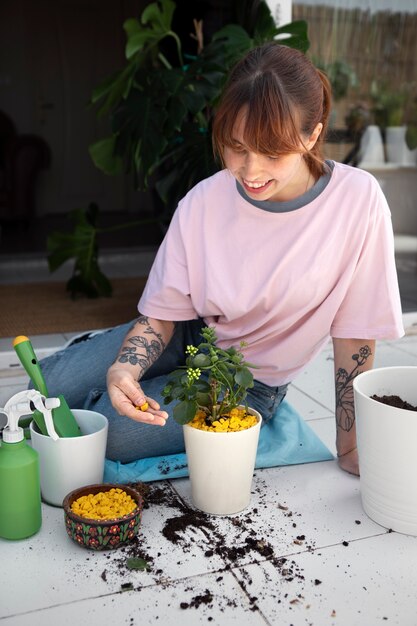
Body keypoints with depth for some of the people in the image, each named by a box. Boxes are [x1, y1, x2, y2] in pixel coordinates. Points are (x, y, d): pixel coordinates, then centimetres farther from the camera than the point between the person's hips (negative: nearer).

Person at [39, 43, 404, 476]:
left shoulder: (358, 200, -24)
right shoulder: (203, 203, -17)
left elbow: (354, 336, -16)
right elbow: (163, 314, -11)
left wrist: (349, 448, -11)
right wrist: (123, 370, -32)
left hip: (251, 382, -2)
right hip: (190, 336, 3)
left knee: (109, 431, -20)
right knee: (48, 386, -12)